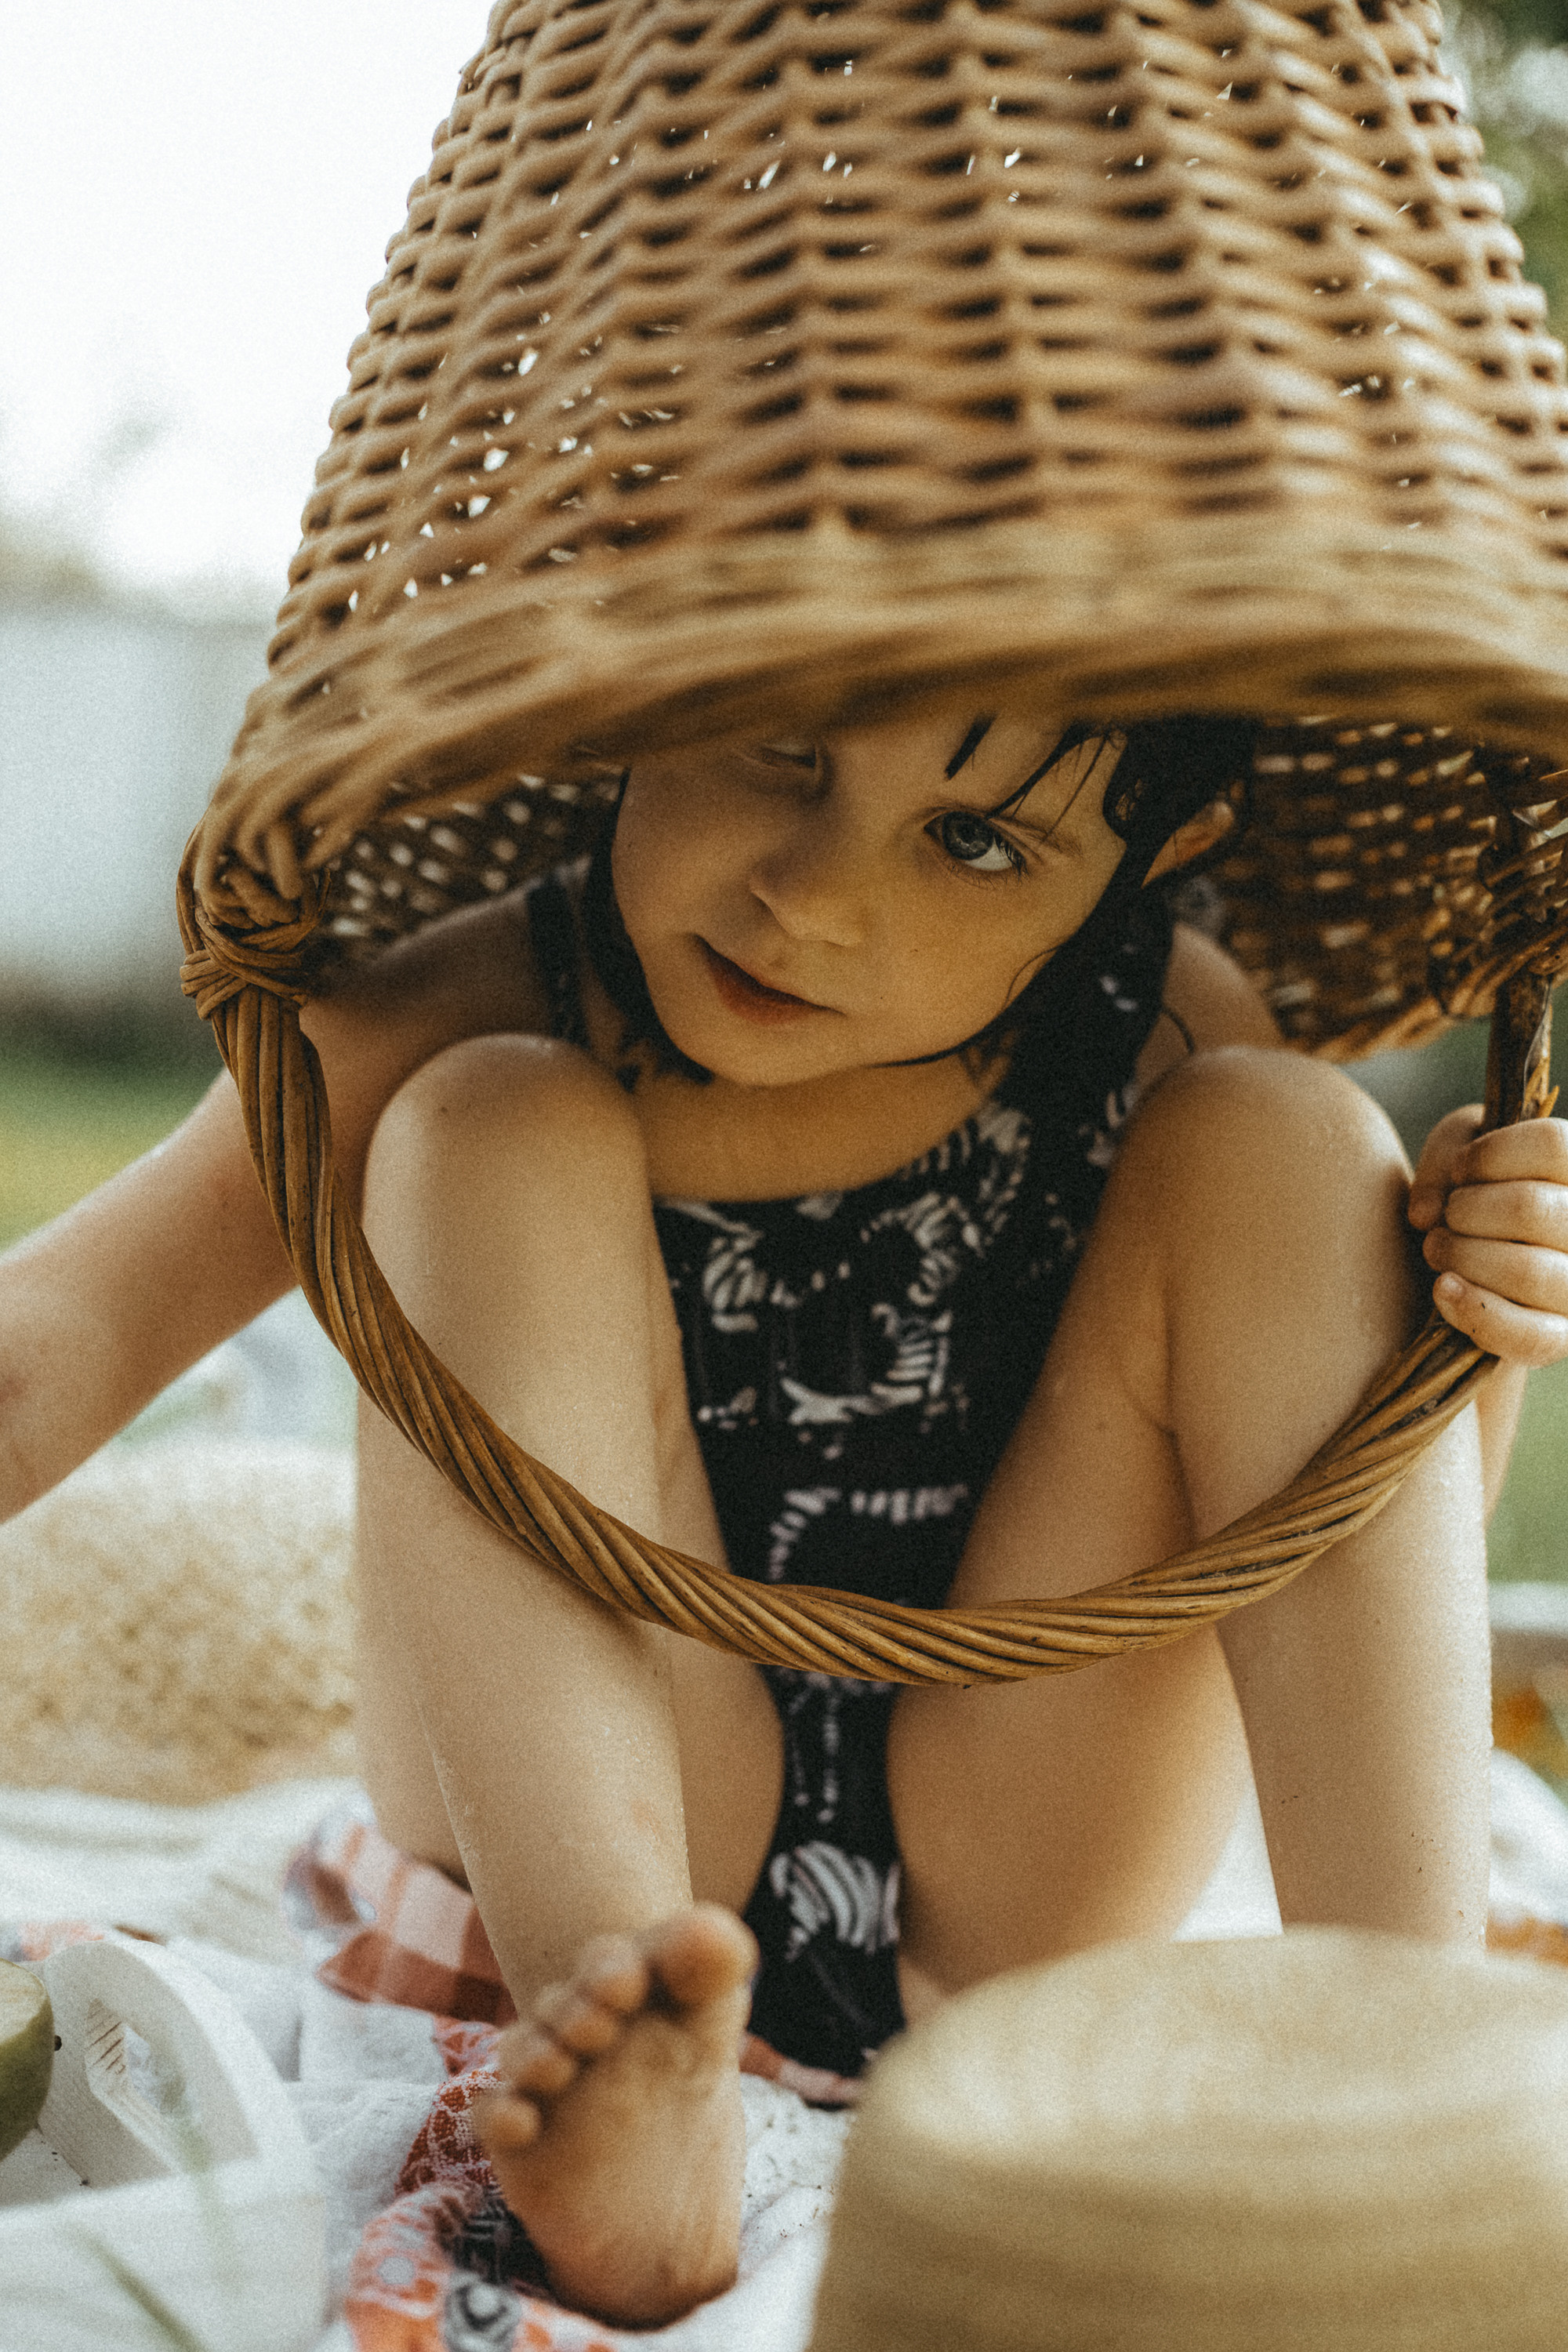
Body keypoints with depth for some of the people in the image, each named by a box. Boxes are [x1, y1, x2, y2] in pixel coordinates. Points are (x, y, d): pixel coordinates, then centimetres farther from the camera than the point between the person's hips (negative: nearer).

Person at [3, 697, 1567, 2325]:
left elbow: (1367, 1551, -2)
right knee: (496, 1123, -20)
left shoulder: (1160, 1041, -9)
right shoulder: (463, 1022, -12)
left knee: (1282, 1128, -14)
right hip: (571, 1861, 0)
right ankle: (616, 2083, -33)